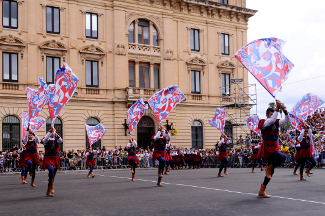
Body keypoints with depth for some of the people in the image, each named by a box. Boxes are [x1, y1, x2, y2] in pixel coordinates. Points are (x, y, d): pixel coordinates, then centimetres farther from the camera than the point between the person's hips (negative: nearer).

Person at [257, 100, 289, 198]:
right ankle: (268, 168, -5)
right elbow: (272, 120, -27)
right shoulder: (263, 123, -9)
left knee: (271, 171, 10)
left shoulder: (276, 123, 11)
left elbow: (287, 119, 3)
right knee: (282, 157, -32)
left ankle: (262, 191, 19)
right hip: (268, 148, -8)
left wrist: (285, 110, -15)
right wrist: (277, 108, -25)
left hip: (275, 148, 8)